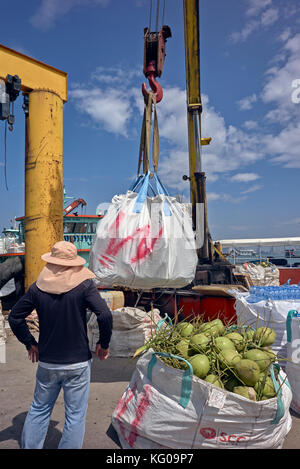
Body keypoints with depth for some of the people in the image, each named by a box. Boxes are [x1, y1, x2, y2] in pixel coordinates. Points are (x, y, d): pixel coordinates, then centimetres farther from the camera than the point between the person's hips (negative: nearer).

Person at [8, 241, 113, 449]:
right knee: (75, 416, 11)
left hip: (46, 362, 3)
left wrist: (30, 344, 11)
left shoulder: (37, 288, -4)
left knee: (39, 410, 22)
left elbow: (15, 317, 2)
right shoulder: (84, 285, -14)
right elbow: (105, 315, -21)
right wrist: (104, 345, -6)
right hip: (77, 363, -3)